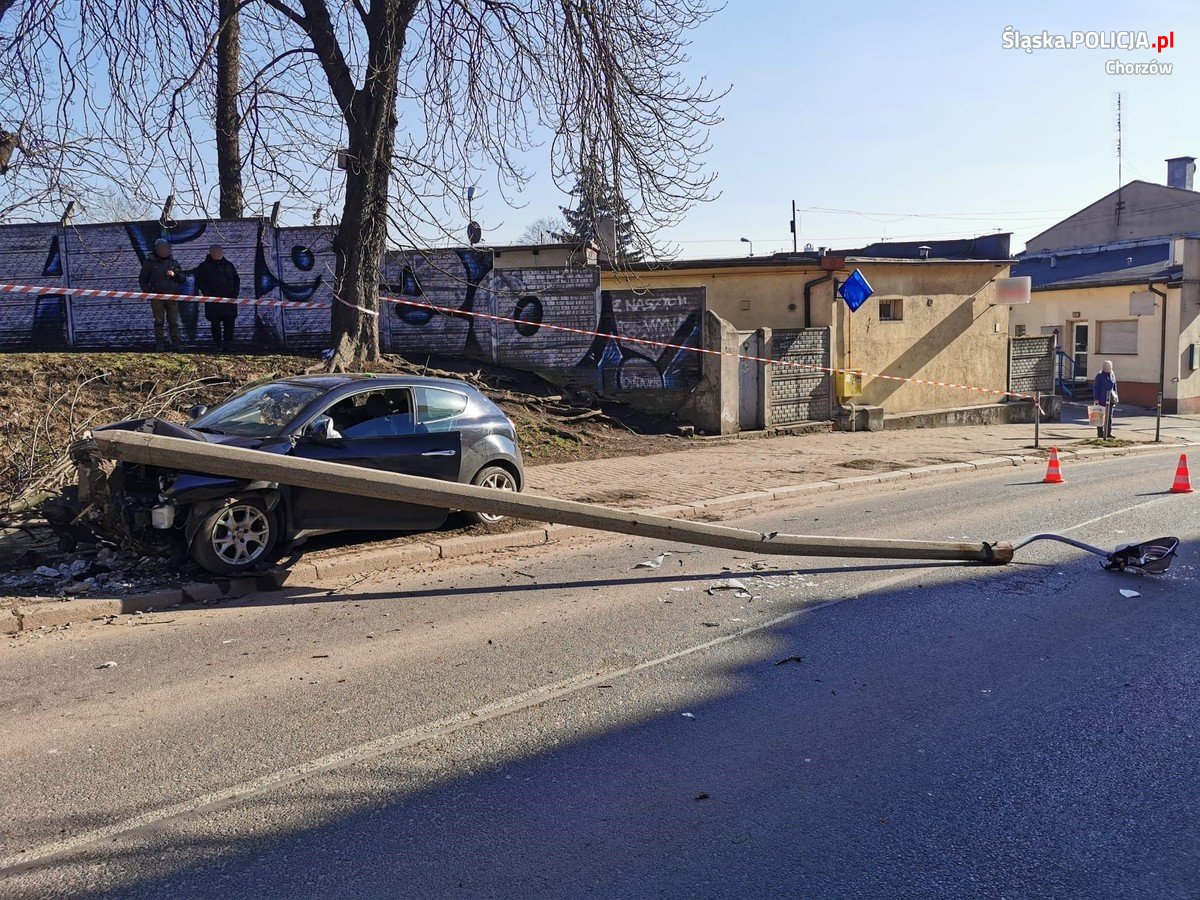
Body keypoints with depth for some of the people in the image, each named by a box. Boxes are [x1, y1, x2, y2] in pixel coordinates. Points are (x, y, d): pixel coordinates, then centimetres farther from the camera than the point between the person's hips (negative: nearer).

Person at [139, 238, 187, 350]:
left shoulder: (174, 262, 14)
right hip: (157, 297, -2)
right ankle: (159, 344, 5)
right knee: (159, 321, 1)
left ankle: (175, 343, 6)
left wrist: (174, 275, -5)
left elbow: (183, 279, 15)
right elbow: (142, 279, 7)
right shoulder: (150, 262, 5)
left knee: (174, 322, 3)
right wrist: (148, 292, -5)